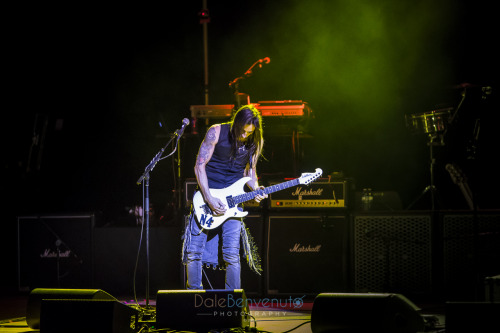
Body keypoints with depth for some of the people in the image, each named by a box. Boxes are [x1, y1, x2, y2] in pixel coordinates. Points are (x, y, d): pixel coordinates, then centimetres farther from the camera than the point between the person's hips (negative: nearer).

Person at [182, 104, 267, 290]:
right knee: (193, 251, -3)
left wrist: (255, 188, -6)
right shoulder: (217, 132, -10)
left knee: (232, 255, -6)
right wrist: (209, 199, -15)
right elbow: (199, 166, -8)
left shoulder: (256, 142, 1)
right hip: (207, 195, -1)